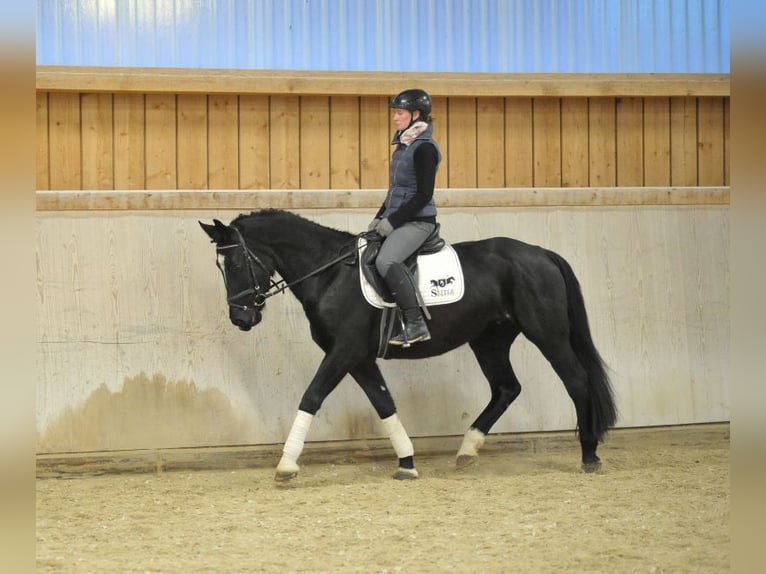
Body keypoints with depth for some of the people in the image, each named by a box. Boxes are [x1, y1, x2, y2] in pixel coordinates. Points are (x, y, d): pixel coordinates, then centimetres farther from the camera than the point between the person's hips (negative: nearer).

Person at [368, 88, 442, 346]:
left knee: (386, 261, -31)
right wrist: (379, 218, 13)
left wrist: (392, 221, -18)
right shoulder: (403, 146, 16)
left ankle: (415, 324, -28)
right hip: (397, 221, 11)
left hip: (417, 221, -11)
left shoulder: (424, 148, -13)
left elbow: (424, 194, -19)